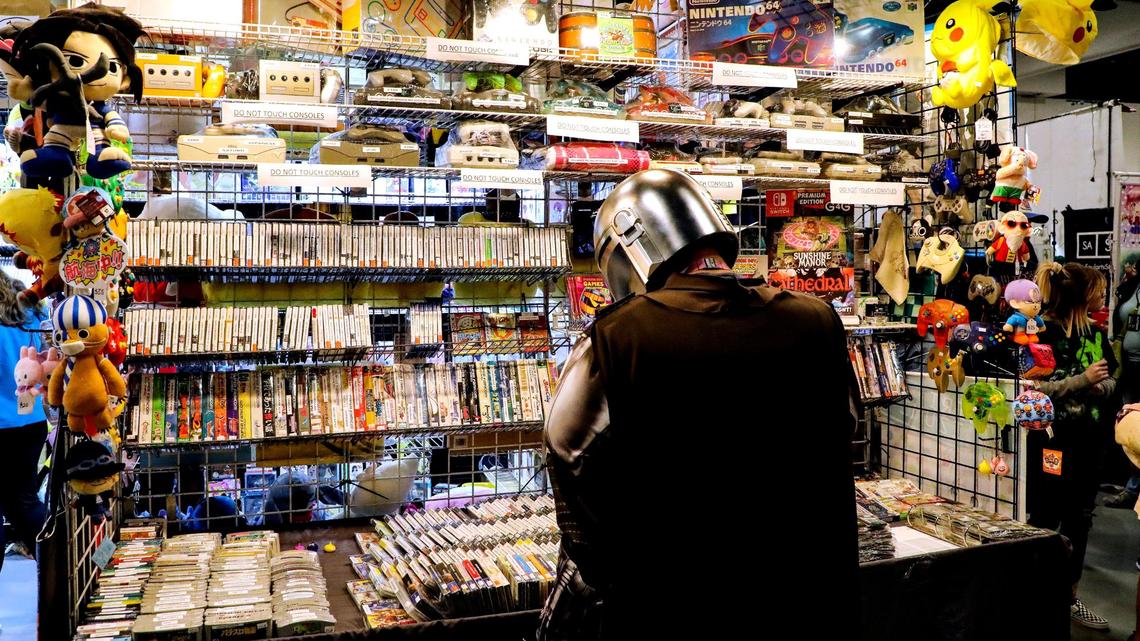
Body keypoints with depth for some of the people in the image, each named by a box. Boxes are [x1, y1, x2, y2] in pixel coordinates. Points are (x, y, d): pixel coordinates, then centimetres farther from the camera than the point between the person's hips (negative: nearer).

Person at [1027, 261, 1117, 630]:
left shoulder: (1095, 333, 7)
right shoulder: (1043, 332, -13)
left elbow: (1110, 381, 13)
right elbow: (1035, 388, -18)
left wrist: (1102, 386, -9)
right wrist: (1084, 379, -18)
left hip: (1089, 440, 6)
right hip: (1052, 441, -6)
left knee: (1079, 520, 14)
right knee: (1045, 520, 4)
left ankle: (1070, 597, 26)